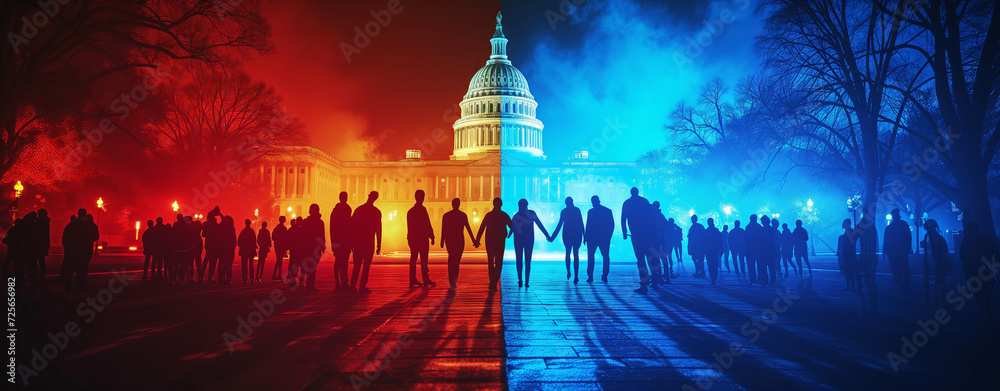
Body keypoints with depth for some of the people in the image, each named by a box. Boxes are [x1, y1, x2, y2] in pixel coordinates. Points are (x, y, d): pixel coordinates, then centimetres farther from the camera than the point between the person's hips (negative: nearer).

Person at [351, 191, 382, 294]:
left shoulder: (359, 209, 5)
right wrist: (379, 245, 0)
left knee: (357, 264, 13)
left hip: (358, 242, 4)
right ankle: (362, 286, -4)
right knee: (366, 265, 0)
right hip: (369, 242, -4)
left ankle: (353, 285, 14)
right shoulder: (377, 212, -3)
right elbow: (378, 230, -4)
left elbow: (351, 225, 5)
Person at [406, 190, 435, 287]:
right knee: (423, 260, -4)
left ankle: (412, 280, 9)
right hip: (422, 239, -8)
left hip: (412, 239, 8)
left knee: (413, 259, 8)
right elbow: (427, 225, -15)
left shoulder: (410, 211, 13)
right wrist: (432, 236, -11)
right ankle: (426, 279, -1)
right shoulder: (422, 209, -11)